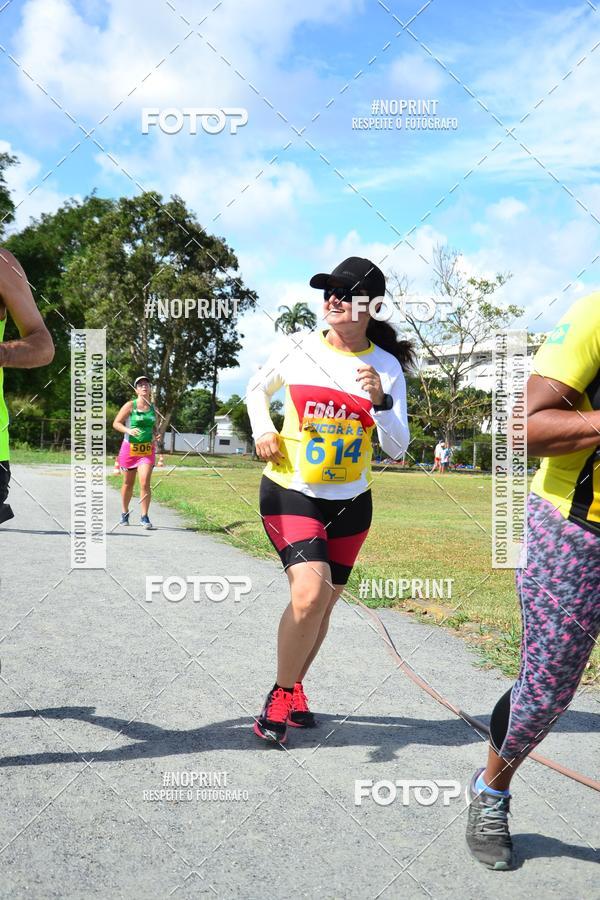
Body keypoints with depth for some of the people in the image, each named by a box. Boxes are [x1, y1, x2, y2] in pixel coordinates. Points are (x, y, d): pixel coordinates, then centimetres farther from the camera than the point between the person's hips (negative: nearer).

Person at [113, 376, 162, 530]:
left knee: (145, 483, -12)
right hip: (129, 448, -1)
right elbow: (116, 423, -7)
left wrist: (156, 436, 0)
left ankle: (145, 517, -3)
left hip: (148, 450, 1)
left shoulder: (153, 407, 6)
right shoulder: (130, 405, -6)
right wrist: (128, 430, -24)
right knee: (128, 483, 11)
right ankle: (125, 513, 32)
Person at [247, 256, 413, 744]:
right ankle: (281, 696, 1)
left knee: (324, 603, 11)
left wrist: (380, 402, -20)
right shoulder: (297, 347, -4)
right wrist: (263, 431, -4)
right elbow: (257, 389, 15)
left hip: (351, 502, 3)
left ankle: (294, 689, 35)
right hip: (291, 492, -2)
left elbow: (397, 449, -3)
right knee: (309, 593, -21)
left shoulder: (387, 366, -3)